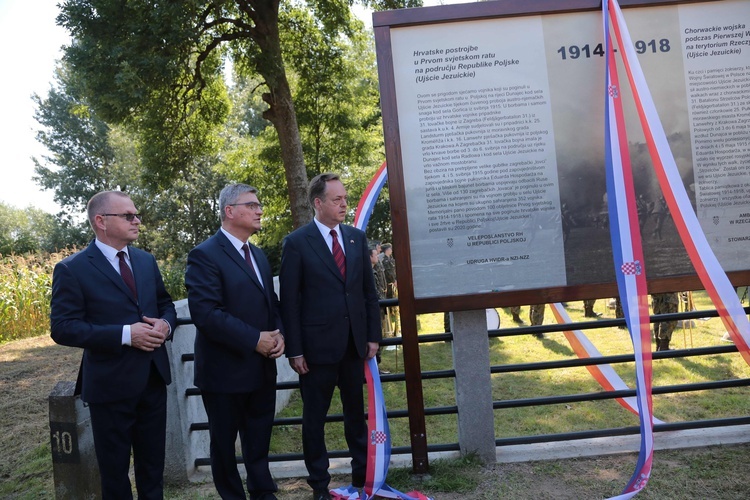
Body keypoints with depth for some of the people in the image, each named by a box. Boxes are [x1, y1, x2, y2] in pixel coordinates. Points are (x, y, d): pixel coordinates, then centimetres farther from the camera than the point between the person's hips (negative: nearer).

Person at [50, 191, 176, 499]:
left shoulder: (146, 261, 7)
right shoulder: (72, 269, -11)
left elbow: (165, 304, 14)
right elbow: (62, 328, -16)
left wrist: (165, 324, -10)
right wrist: (125, 334, -24)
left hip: (154, 378, 5)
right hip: (110, 384, -5)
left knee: (153, 463, 20)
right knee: (114, 469, 15)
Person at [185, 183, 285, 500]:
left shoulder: (258, 255, 12)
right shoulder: (205, 255, -14)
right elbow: (205, 313, -23)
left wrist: (278, 333, -4)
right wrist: (254, 340, -22)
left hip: (262, 367, 7)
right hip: (226, 369, -7)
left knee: (259, 440, 19)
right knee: (224, 443, 14)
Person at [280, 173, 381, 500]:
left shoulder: (357, 237, 6)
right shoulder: (296, 243, -7)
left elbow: (369, 290, 8)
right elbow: (289, 301, -8)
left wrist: (373, 336, 4)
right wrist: (294, 350, -10)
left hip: (355, 344, 4)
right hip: (317, 346, -4)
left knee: (356, 412, 17)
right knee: (315, 417, 11)